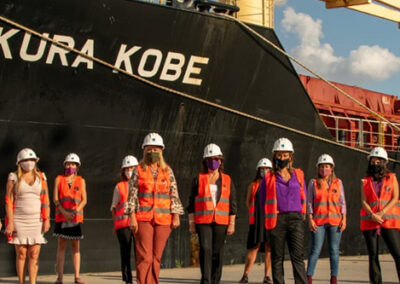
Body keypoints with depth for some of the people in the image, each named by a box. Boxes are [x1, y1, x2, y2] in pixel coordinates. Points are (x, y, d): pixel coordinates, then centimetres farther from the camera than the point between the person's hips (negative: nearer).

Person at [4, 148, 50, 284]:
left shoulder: (41, 177, 7)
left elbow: (45, 200, 5)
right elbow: (9, 201, -2)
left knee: (34, 254, -4)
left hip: (36, 220, 1)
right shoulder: (14, 178, 1)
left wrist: (46, 220, -4)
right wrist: (10, 222, -11)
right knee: (21, 254, 0)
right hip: (19, 220, -1)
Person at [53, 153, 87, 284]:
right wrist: (64, 212, -12)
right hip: (61, 216, 0)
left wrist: (76, 211, -13)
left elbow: (84, 200, 4)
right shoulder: (59, 179, 9)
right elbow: (55, 198, 2)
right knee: (61, 246, -3)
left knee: (75, 246, 1)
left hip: (76, 217, 0)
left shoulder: (81, 181, 10)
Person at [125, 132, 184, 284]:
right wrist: (132, 217, -8)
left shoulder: (168, 171, 9)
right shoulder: (138, 171, 4)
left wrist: (176, 216, 1)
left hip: (163, 219, 2)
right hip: (143, 219, -2)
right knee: (144, 256, -8)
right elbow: (132, 195, 1)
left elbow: (174, 195, 8)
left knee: (156, 256, 5)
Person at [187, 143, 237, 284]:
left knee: (217, 253, 3)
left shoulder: (227, 180, 10)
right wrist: (191, 223, 2)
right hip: (203, 221, -1)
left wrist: (232, 223, 2)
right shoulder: (199, 179, 8)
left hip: (221, 222, 1)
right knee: (205, 249, -15)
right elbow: (192, 203, 8)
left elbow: (232, 203, 9)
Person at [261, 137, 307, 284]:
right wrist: (272, 213, 4)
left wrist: (301, 214, 10)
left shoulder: (298, 175, 12)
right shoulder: (268, 178, 6)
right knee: (277, 258, 2)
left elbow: (303, 198, 18)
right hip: (277, 220, -1)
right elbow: (263, 199, 12)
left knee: (298, 256, -8)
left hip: (295, 219, 1)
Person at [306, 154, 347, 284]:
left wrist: (344, 219, 0)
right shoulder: (313, 183, 5)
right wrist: (310, 219, -6)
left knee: (334, 251, 3)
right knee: (315, 250, -5)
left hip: (335, 221, 2)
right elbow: (309, 202, 3)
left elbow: (342, 202, 9)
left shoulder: (338, 182, 9)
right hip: (318, 222, -1)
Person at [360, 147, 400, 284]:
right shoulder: (366, 181, 12)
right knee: (373, 256, 1)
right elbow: (363, 201, 4)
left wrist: (381, 213, -11)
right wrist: (372, 215, -14)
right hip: (369, 222, 2)